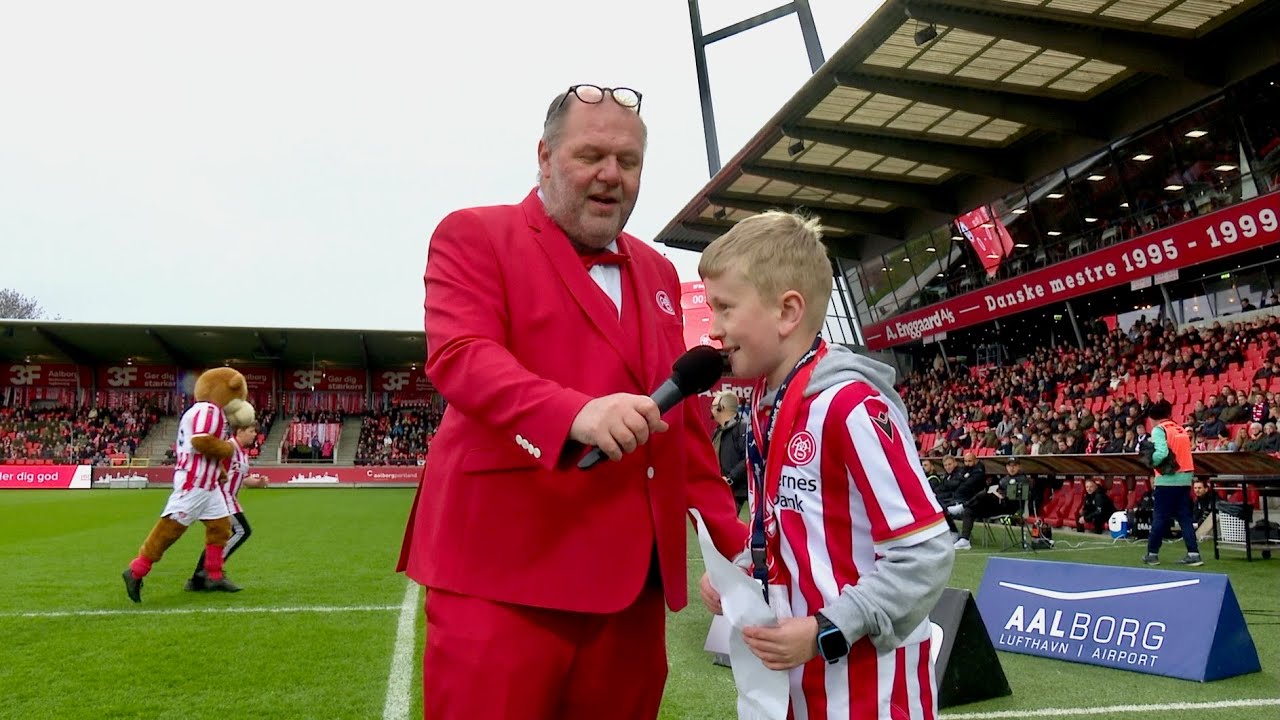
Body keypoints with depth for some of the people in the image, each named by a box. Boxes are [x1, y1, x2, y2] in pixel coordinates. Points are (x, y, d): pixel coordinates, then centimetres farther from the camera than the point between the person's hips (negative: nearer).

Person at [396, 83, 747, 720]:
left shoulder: (657, 271, 20)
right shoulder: (474, 236, 3)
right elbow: (459, 355, -15)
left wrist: (731, 537, 16)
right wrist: (577, 412, -31)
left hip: (634, 572, 5)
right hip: (506, 563, -5)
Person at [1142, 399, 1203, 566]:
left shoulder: (1159, 429, -8)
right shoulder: (1181, 429, 14)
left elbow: (1162, 453, -22)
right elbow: (1183, 452, 13)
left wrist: (1150, 461, -5)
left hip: (1167, 479, -6)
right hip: (1184, 478, 6)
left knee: (1160, 517, 3)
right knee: (1185, 517, 9)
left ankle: (1152, 553, 11)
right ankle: (1193, 554, 4)